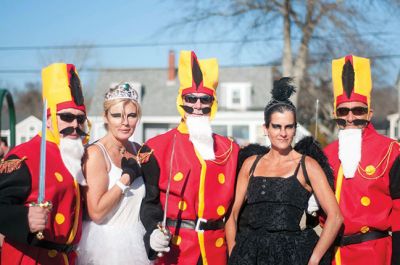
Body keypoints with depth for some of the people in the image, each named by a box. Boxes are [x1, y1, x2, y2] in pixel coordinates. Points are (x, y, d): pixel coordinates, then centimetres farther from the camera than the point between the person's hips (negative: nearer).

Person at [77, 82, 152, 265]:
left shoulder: (138, 151, 6)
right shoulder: (95, 153, -14)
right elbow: (96, 212, -19)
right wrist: (127, 177, -17)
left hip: (135, 242, 6)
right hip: (105, 243, -6)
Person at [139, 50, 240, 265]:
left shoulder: (229, 149, 9)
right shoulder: (157, 148, -3)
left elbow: (233, 200, 13)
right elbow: (149, 200, -3)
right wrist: (153, 232, -19)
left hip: (216, 247, 3)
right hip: (174, 247, -3)